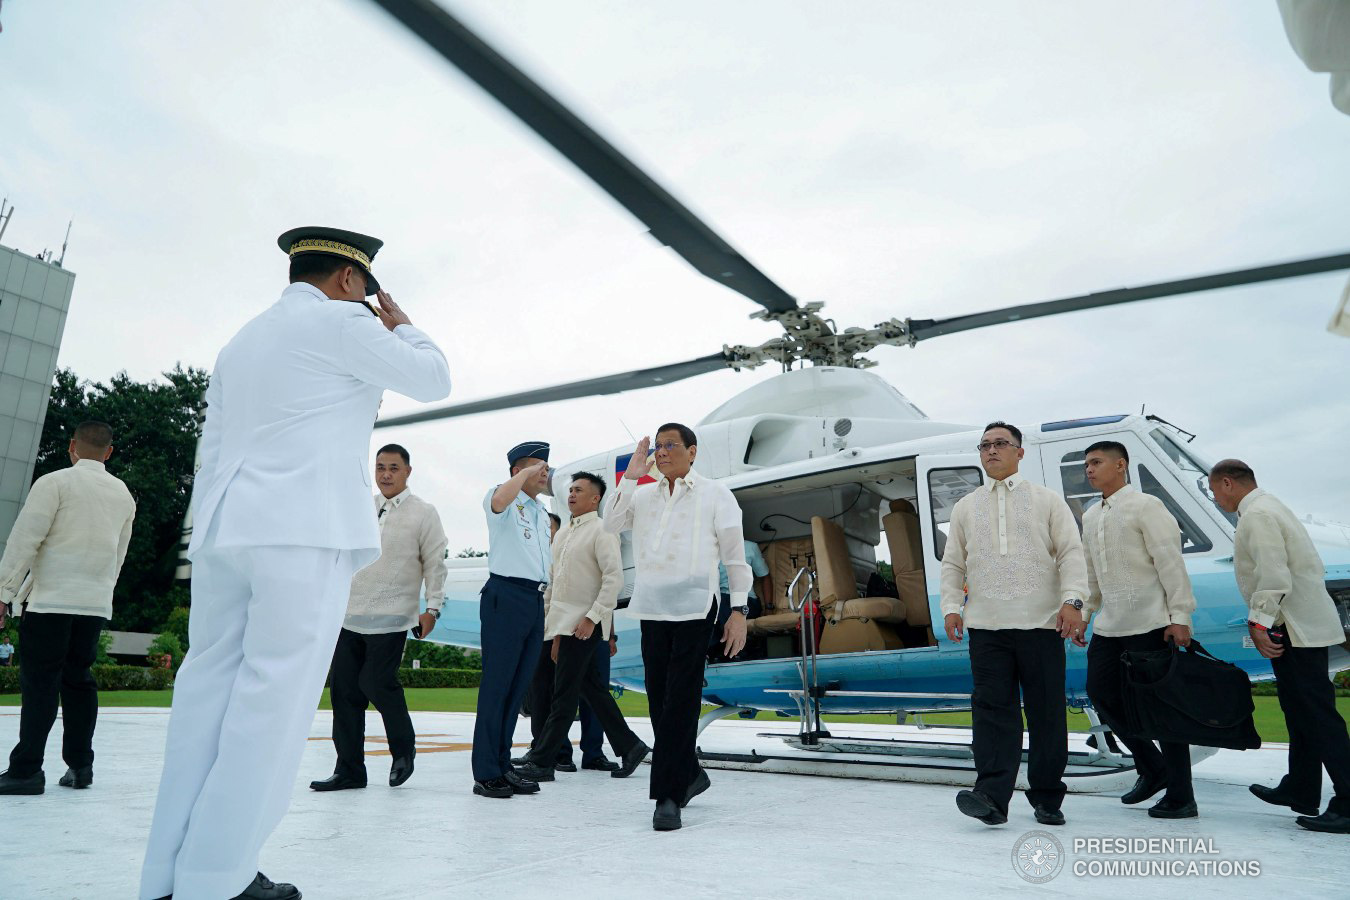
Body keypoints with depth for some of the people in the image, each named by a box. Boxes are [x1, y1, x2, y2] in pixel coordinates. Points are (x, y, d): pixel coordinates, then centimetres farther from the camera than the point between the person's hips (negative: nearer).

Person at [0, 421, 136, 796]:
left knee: (39, 684, -1)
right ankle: (80, 765, 13)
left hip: (52, 600, -5)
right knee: (78, 681, 10)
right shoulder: (124, 495, 13)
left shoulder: (55, 482, -5)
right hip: (97, 603, 5)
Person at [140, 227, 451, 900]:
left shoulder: (241, 340, 24)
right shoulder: (340, 322, 0)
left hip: (225, 530, 8)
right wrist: (400, 325, 20)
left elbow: (212, 449, 22)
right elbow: (433, 379, 5)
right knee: (273, 699, -5)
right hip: (307, 534, -8)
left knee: (207, 691, 7)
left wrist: (212, 536, 23)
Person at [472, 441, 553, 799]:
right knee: (497, 685, -5)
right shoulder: (507, 502, -3)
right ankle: (486, 773, 2)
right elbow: (500, 498, -29)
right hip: (506, 595, -8)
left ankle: (502, 766, 19)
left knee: (518, 687, 10)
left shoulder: (542, 513, 21)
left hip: (536, 600, 8)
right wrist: (527, 472, -16)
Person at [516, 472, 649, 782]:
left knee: (564, 694, -4)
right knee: (592, 688, 12)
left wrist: (592, 617, -21)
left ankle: (541, 762, 2)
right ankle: (629, 747, 23)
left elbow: (614, 578, -17)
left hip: (584, 625, -8)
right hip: (563, 623, 9)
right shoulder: (563, 534, 17)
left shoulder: (601, 532, -9)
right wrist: (548, 620, 17)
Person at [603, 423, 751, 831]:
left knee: (680, 702, -5)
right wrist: (630, 477, -4)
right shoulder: (644, 495, 14)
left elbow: (735, 556, 2)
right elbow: (611, 525, 0)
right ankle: (690, 774, 30)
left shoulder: (715, 494, 3)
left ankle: (669, 797, 2)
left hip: (694, 608, -5)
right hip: (652, 609, 5)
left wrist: (739, 610, -3)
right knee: (659, 702, 10)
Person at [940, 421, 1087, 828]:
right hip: (986, 626, 2)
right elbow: (953, 564, 15)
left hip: (1040, 623, -1)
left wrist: (1072, 600, -12)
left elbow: (1070, 553, 1)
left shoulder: (1047, 500, 10)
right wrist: (951, 606, 2)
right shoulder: (966, 507, 16)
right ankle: (992, 796, -8)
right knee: (992, 709, -5)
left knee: (1047, 712, 4)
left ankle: (1046, 798, 16)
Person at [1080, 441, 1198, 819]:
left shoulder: (1145, 506, -6)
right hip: (1109, 626, 8)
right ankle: (1151, 767, 26)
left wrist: (1179, 616, -16)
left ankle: (1180, 798, 8)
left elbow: (1171, 563, -11)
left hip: (1149, 624, -8)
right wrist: (1082, 613, 18)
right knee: (1101, 693, 8)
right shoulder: (1090, 517, 15)